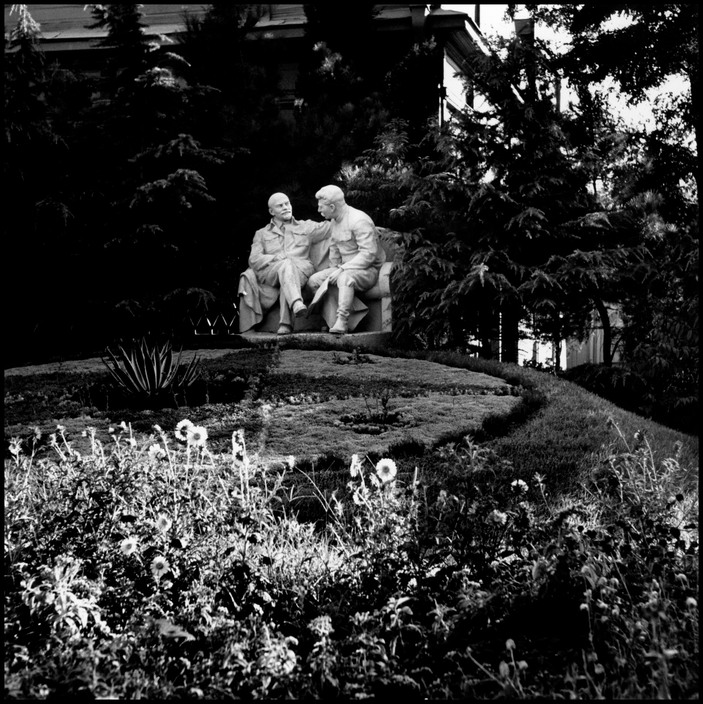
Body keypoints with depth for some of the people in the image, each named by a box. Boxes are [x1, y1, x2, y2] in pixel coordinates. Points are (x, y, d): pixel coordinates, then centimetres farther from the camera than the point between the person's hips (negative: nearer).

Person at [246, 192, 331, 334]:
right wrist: (274, 258, -6)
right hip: (270, 272, -1)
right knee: (286, 264, -38)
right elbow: (253, 260, 11)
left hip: (302, 269, 1)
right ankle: (296, 303, -65)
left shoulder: (305, 227, 31)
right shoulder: (262, 234, 27)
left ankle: (285, 323, -52)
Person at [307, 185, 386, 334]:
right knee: (314, 280, -5)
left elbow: (369, 254, -26)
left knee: (345, 278, -39)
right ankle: (331, 321, -11)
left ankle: (342, 321, -42)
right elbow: (334, 249, 22)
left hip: (369, 270, -9)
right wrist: (335, 269, 6)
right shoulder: (335, 221, 10)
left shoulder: (359, 220, -19)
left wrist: (341, 269, -27)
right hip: (345, 269, 9)